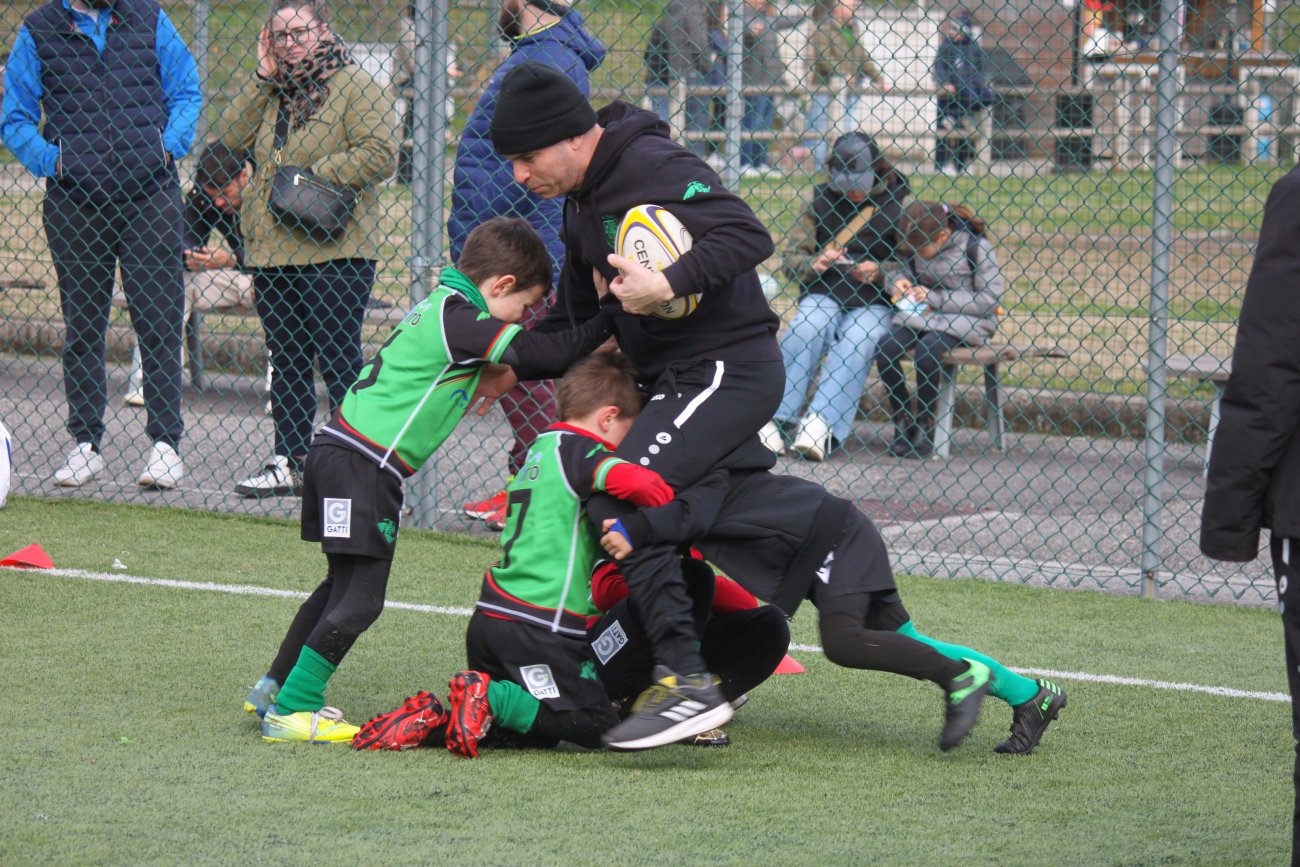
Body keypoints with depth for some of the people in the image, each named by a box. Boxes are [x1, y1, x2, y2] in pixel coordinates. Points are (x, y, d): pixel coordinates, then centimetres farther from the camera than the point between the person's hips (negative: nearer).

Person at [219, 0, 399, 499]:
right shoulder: (274, 91, 17)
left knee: (336, 359, -7)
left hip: (334, 250, -7)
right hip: (272, 248, 7)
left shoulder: (356, 86, -5)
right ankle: (289, 463, 16)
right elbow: (233, 136, 7)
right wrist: (263, 78, 2)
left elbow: (380, 154, -14)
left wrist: (315, 174, -16)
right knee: (285, 361, 10)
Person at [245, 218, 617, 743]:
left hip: (340, 453, 10)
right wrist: (611, 322, -11)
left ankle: (275, 688, 30)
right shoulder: (460, 319, -13)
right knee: (360, 598, -8)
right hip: (361, 465, -10)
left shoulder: (441, 307, 17)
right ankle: (289, 711, -6)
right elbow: (545, 355, -18)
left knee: (343, 585, 21)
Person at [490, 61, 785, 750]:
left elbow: (749, 236, -28)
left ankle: (689, 680, -28)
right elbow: (575, 313, 28)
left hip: (729, 368, -11)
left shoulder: (655, 168, -16)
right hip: (676, 377, 11)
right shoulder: (583, 201, 15)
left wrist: (670, 283, -36)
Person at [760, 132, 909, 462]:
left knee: (856, 343, -33)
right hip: (824, 294, 1)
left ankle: (820, 425, -47)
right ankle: (777, 420, -40)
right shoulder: (821, 202, 14)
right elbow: (791, 259, 14)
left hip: (874, 301, -1)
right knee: (804, 333, -31)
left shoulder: (897, 204, 8)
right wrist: (814, 264, -8)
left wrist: (880, 273, -14)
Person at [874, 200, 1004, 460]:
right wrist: (898, 280, -5)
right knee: (886, 348, -23)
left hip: (966, 320, -5)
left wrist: (938, 298, -16)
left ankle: (925, 425, -18)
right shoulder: (918, 245, 4)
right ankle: (902, 421, -7)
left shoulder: (976, 247, -12)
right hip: (920, 313, 5)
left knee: (928, 350, -35)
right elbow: (899, 268, 22)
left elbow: (990, 299, -13)